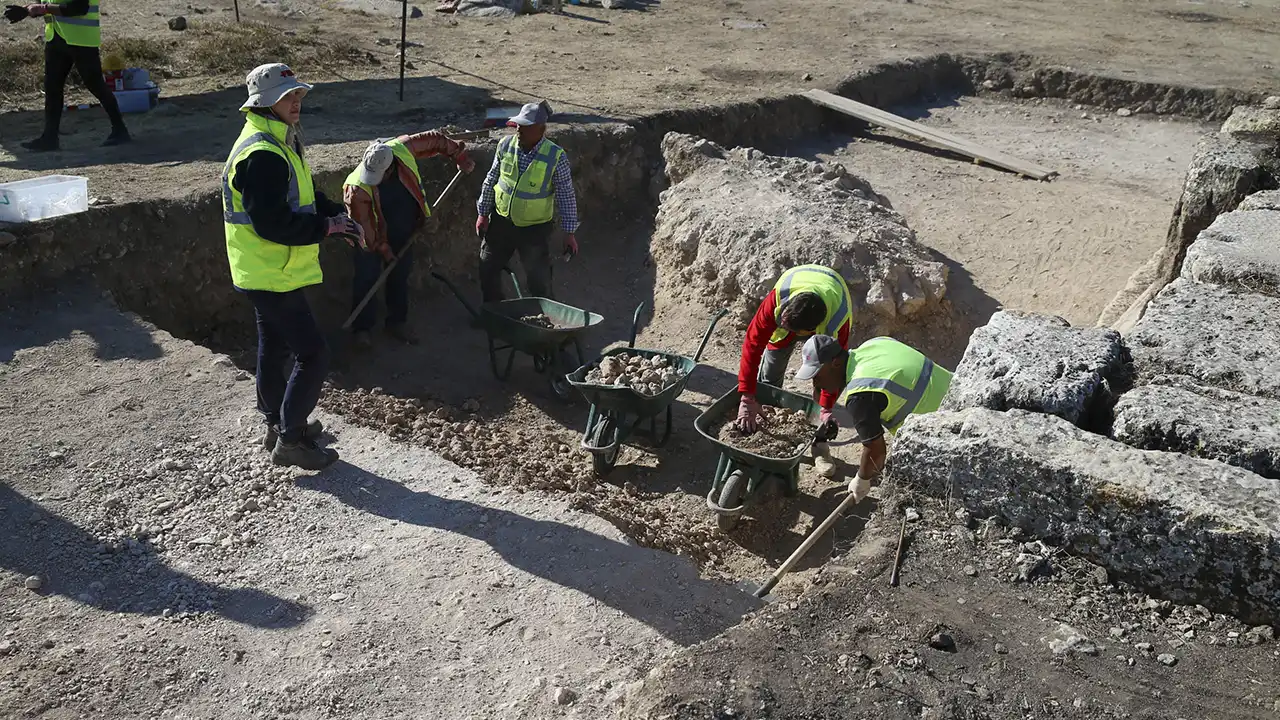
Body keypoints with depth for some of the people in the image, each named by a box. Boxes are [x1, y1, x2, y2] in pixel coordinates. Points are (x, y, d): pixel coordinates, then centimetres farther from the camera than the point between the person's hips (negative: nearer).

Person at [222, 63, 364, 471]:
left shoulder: (281, 143, 12)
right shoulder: (262, 155, -23)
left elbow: (305, 198, 19)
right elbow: (272, 223, -28)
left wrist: (335, 216, 1)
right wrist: (326, 227, -20)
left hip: (269, 273, 11)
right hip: (271, 276, -11)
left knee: (275, 347, 21)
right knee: (312, 355, -8)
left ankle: (278, 423, 37)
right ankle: (290, 440, 1)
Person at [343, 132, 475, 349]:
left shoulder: (403, 149, -25)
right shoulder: (357, 188, -33)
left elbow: (436, 140, -10)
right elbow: (362, 224, -21)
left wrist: (460, 157, -5)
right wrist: (383, 249, -13)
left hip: (404, 233, 4)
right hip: (373, 236, -4)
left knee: (400, 276, 15)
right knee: (366, 279, 2)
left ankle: (397, 323, 31)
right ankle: (362, 328, 18)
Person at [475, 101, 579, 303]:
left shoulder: (556, 157, -19)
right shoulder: (506, 145, -9)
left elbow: (566, 196, -12)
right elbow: (491, 180, 3)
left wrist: (569, 232, -10)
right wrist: (483, 214, 6)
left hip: (534, 228, -4)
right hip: (501, 220, 4)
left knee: (538, 281, 4)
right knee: (488, 269, 16)